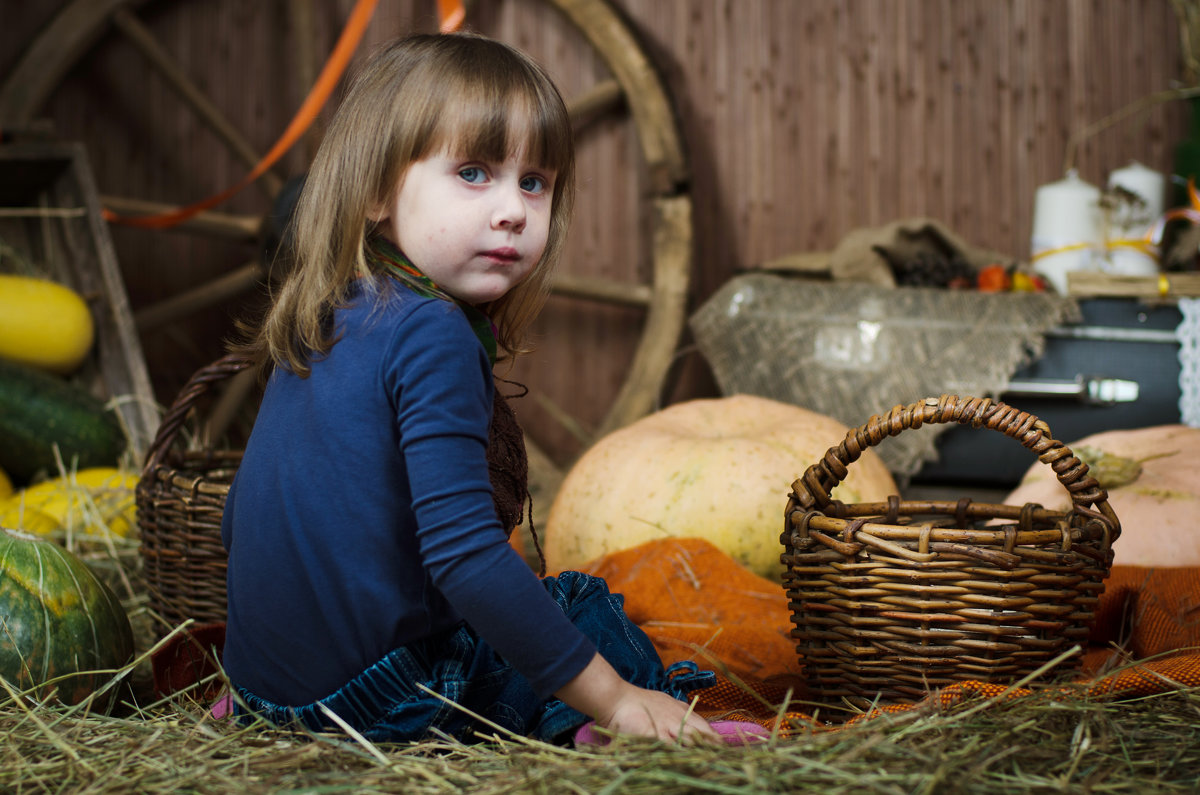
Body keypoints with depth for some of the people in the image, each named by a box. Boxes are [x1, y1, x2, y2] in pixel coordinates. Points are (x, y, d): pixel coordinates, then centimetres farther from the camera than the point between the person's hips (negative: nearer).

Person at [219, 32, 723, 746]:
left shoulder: (320, 322, 8)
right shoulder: (434, 337, -20)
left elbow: (239, 521, 18)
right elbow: (462, 549, -27)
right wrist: (613, 701, -22)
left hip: (261, 685, 7)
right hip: (376, 699, -7)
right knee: (588, 606, 12)